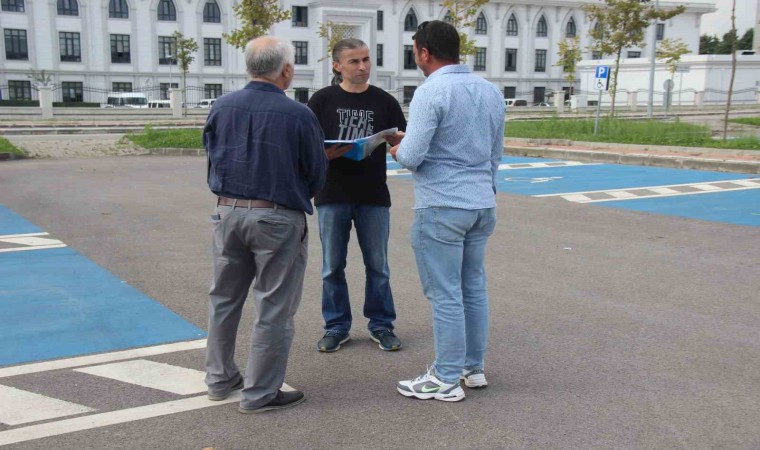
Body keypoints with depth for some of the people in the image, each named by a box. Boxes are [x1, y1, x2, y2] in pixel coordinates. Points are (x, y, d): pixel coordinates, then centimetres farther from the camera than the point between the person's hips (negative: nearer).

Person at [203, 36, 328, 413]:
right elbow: (316, 174, -3)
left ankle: (220, 378, 31)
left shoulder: (221, 107, 0)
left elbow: (211, 154, 10)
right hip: (278, 218, -5)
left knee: (224, 298, 19)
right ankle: (260, 393, 12)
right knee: (273, 308, 5)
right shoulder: (298, 115, -13)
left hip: (228, 212, 5)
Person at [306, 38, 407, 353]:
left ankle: (381, 324, 21)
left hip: (373, 196, 1)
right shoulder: (323, 100, 3)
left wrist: (398, 144, -17)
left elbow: (402, 144, 6)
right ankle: (336, 326, 20)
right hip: (332, 195, 0)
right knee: (332, 265, 7)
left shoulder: (384, 101, 6)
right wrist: (325, 153, -18)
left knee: (378, 265, 7)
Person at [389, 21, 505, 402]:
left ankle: (447, 380, 10)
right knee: (474, 288, 16)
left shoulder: (431, 92, -14)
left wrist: (397, 151, 4)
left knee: (445, 295, 0)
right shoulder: (491, 92, 9)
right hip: (483, 204, 8)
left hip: (442, 207, -8)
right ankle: (474, 368, 27)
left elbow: (411, 157, -17)